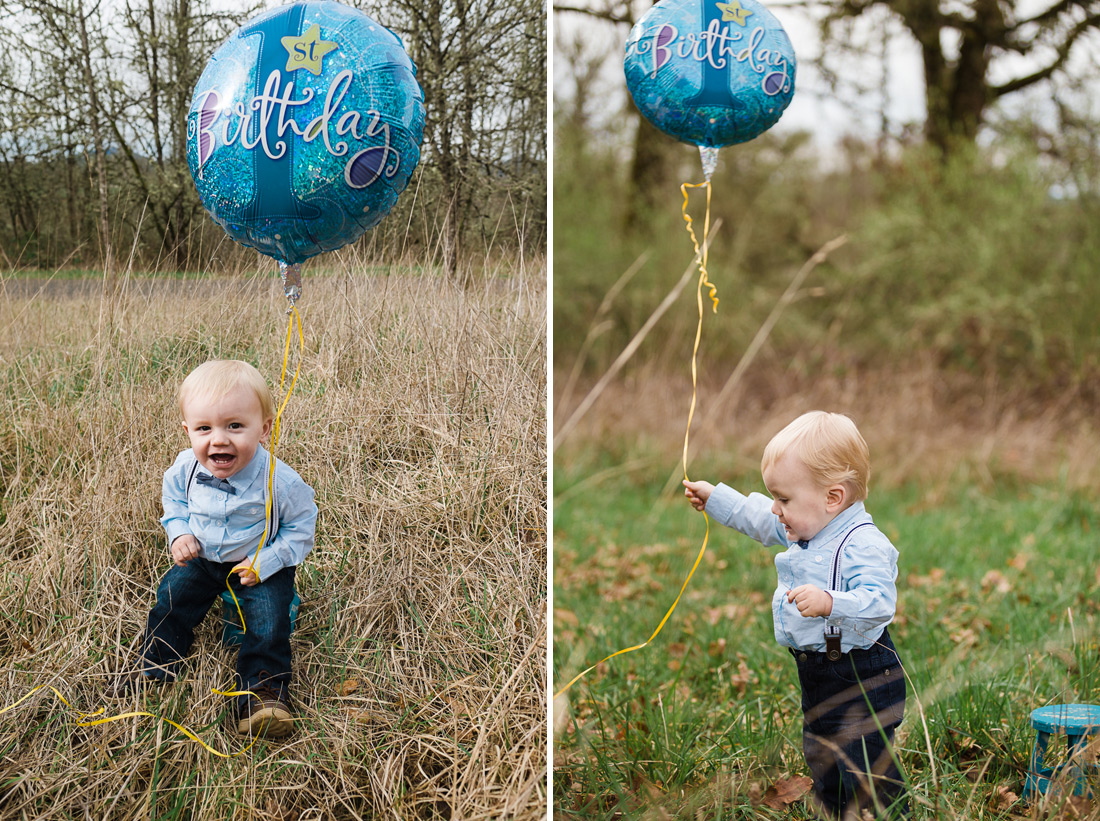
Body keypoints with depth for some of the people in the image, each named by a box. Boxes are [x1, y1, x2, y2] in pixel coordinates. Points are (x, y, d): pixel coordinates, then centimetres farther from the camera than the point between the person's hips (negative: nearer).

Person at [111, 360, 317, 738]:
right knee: (171, 601, 1)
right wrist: (179, 533, -12)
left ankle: (264, 686, -7)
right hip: (201, 557, 4)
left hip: (260, 564, -4)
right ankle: (155, 665, 21)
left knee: (268, 620, -17)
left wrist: (266, 562, -23)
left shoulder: (278, 480, -32)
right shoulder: (185, 468, -19)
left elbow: (300, 528, -16)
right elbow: (173, 499, 5)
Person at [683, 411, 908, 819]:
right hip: (818, 676, 10)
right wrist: (715, 498, 26)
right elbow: (754, 516, 23)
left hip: (861, 677, -10)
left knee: (866, 770, -6)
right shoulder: (806, 528, 6)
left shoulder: (863, 544, -24)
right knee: (820, 760, 21)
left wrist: (830, 603, -45)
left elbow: (879, 601, -34)